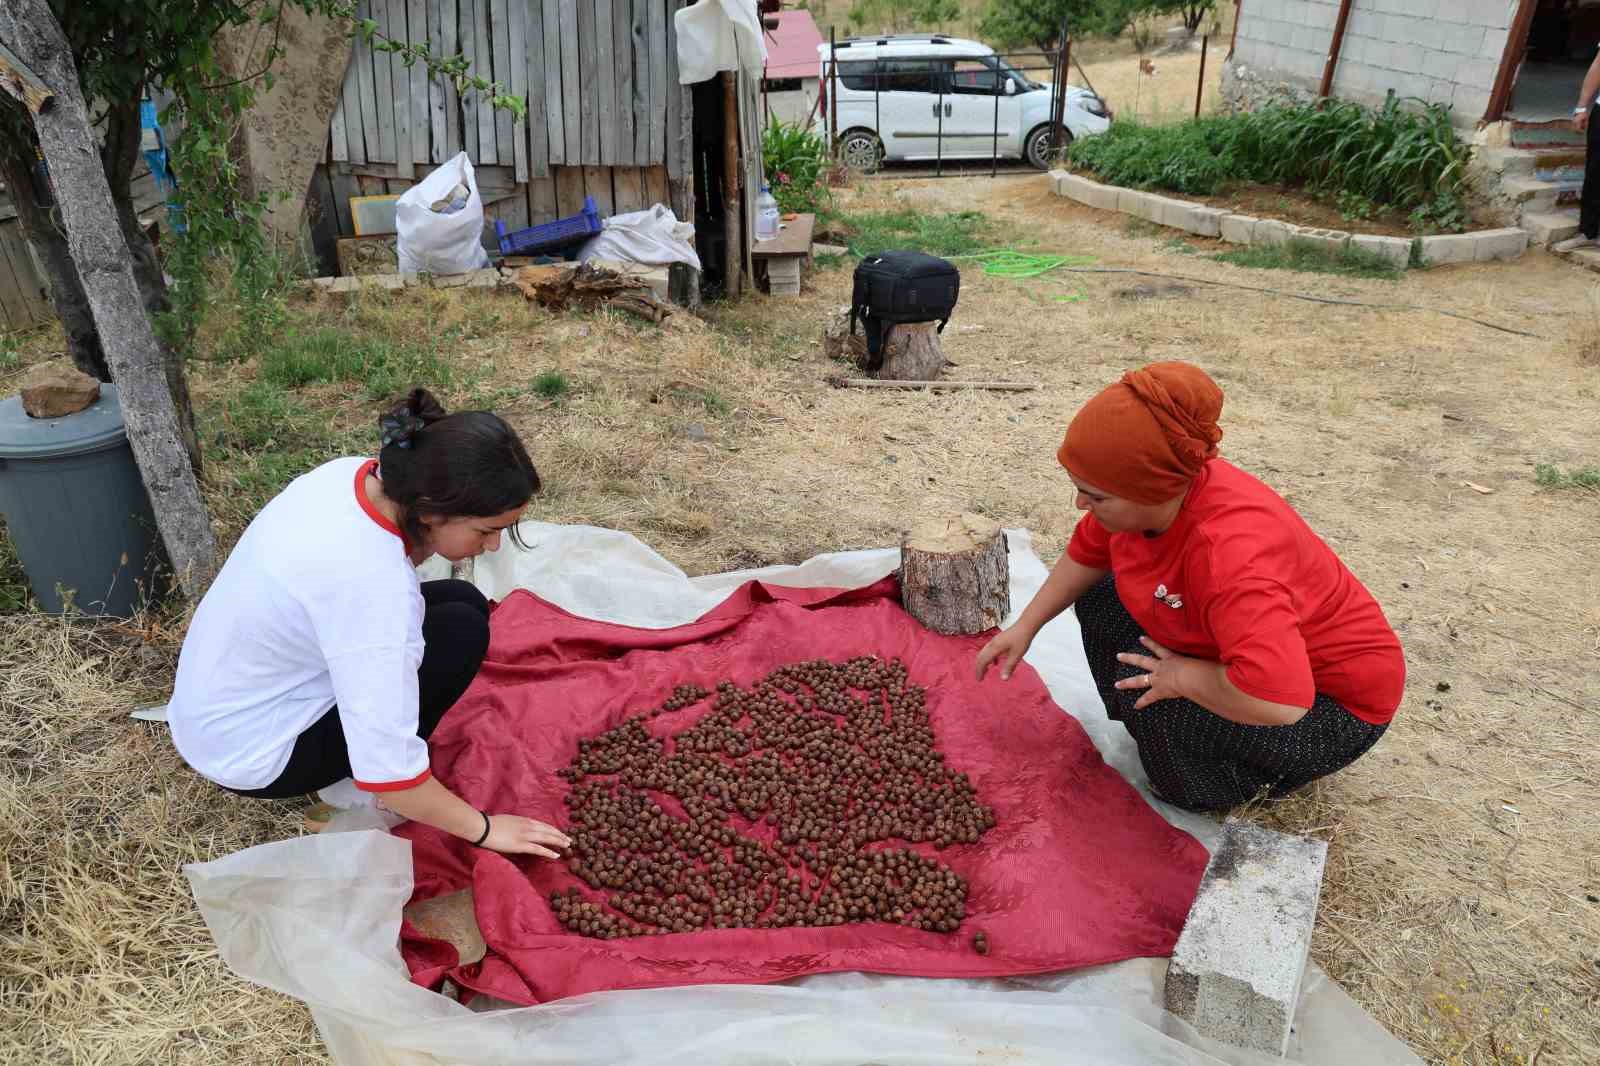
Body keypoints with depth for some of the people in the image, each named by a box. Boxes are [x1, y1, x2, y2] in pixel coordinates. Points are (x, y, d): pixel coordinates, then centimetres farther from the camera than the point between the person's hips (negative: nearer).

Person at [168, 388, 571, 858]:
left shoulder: (351, 473, -13)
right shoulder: (371, 583, -36)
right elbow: (387, 769, -31)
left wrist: (422, 541, -12)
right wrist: (484, 827, -18)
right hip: (247, 753, -8)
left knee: (463, 601, 2)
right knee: (461, 633, -17)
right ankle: (351, 790, -2)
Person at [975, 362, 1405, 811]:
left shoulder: (1230, 551, -41)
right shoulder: (1149, 492, -16)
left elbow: (1277, 699, -50)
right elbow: (1087, 554, 5)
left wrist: (1182, 677, -34)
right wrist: (1025, 627, 0)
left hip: (1330, 701, -8)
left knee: (1147, 691, -28)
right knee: (1099, 595, 4)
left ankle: (1258, 776, 1)